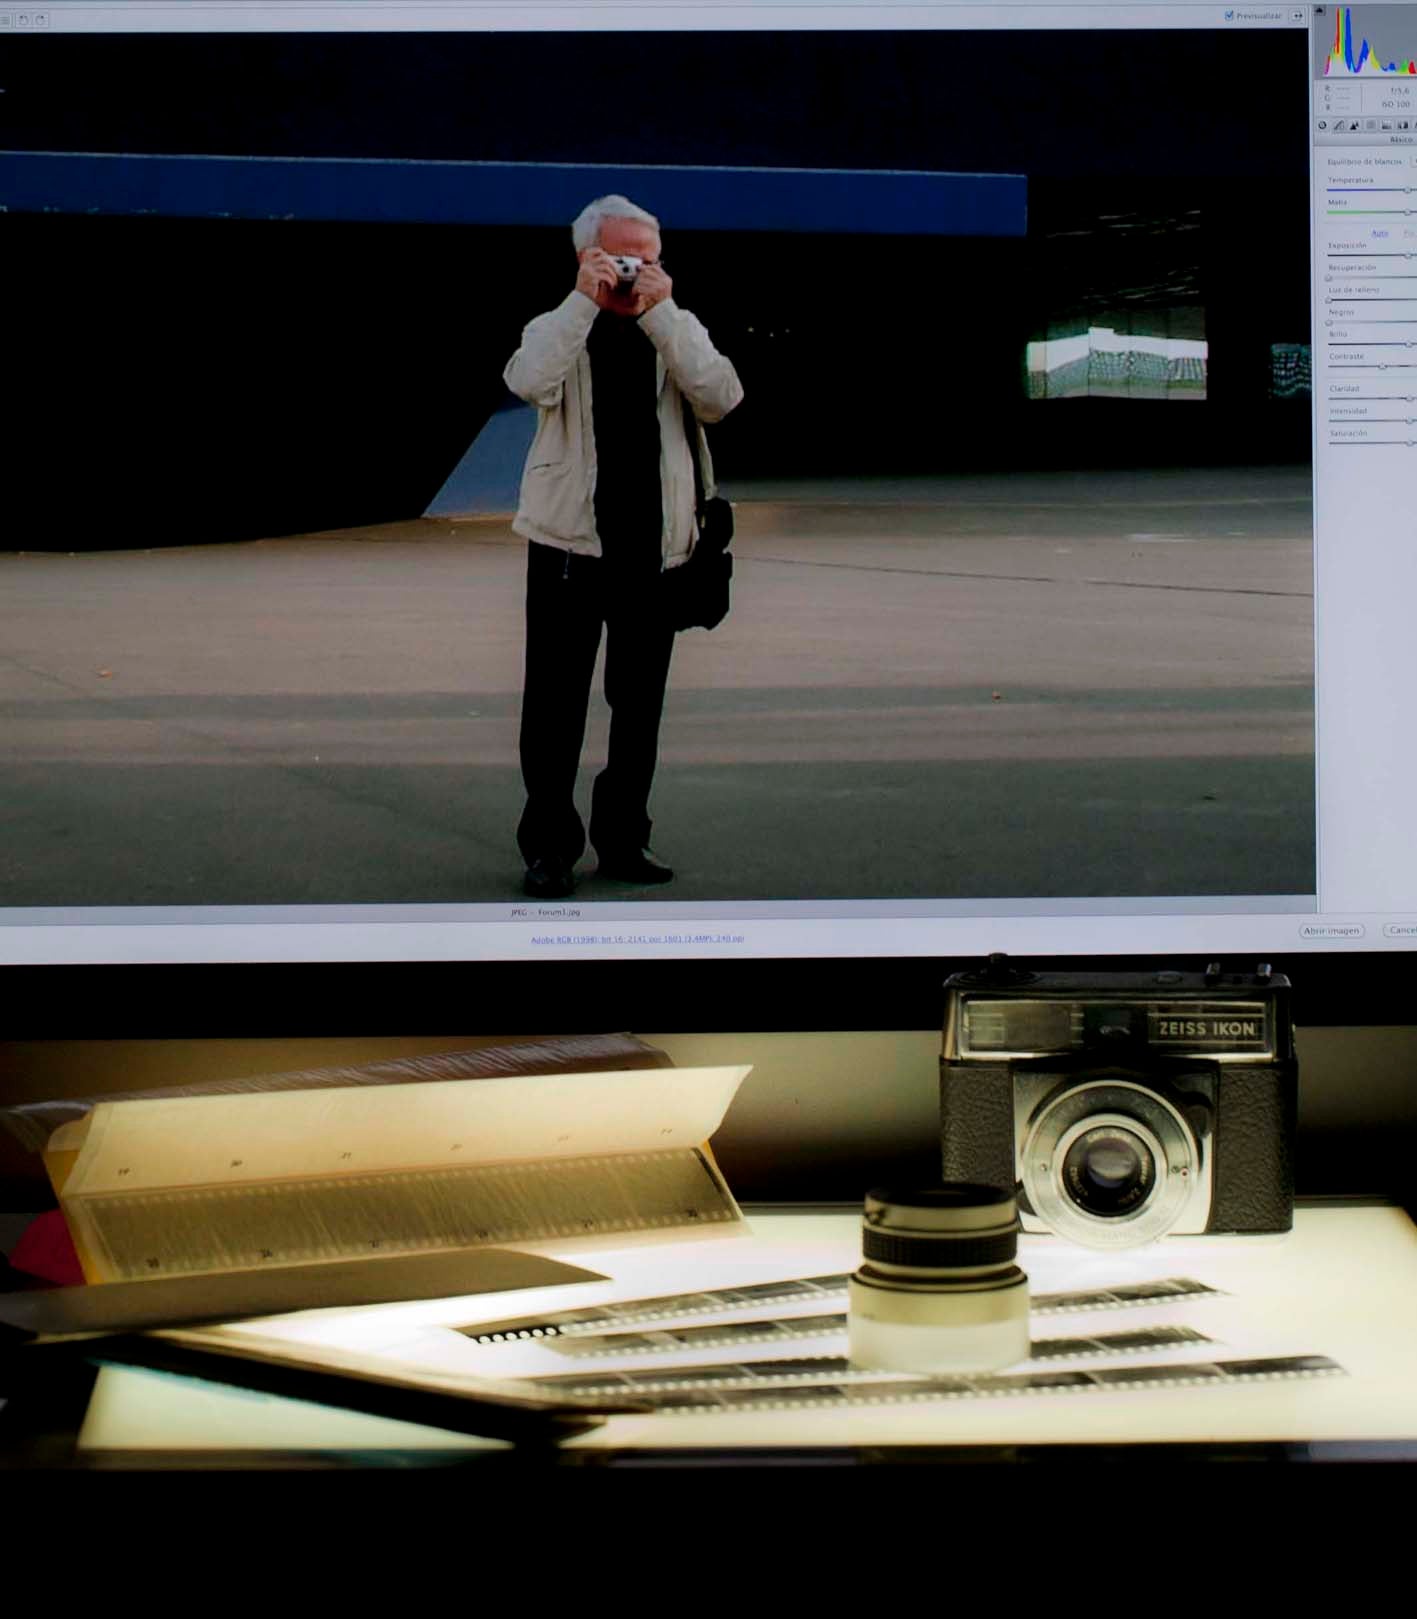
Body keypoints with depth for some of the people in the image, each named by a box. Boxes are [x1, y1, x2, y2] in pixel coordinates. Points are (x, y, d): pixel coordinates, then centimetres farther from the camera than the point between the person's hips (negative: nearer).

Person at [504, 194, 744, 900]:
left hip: (654, 546, 3)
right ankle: (548, 847, 8)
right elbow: (529, 382, -22)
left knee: (639, 702, 10)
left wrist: (660, 310, -15)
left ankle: (623, 839, 21)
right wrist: (585, 300, -21)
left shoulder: (678, 332, 8)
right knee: (555, 701, 0)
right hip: (569, 543, -2)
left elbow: (721, 397, -12)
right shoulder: (557, 330, 2)